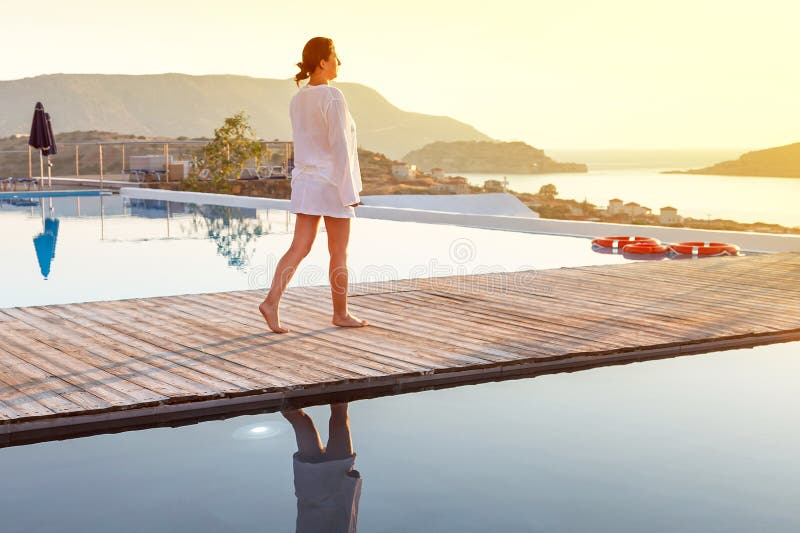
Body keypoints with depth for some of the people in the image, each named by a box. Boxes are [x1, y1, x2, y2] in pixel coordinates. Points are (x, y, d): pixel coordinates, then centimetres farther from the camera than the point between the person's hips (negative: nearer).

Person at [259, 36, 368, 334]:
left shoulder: (298, 100, 9)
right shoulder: (333, 98, -17)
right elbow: (340, 147, -20)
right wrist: (350, 192, -16)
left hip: (306, 181, 7)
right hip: (332, 184, -7)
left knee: (300, 248, 4)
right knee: (339, 253, 6)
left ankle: (271, 302, -10)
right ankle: (341, 314, 17)